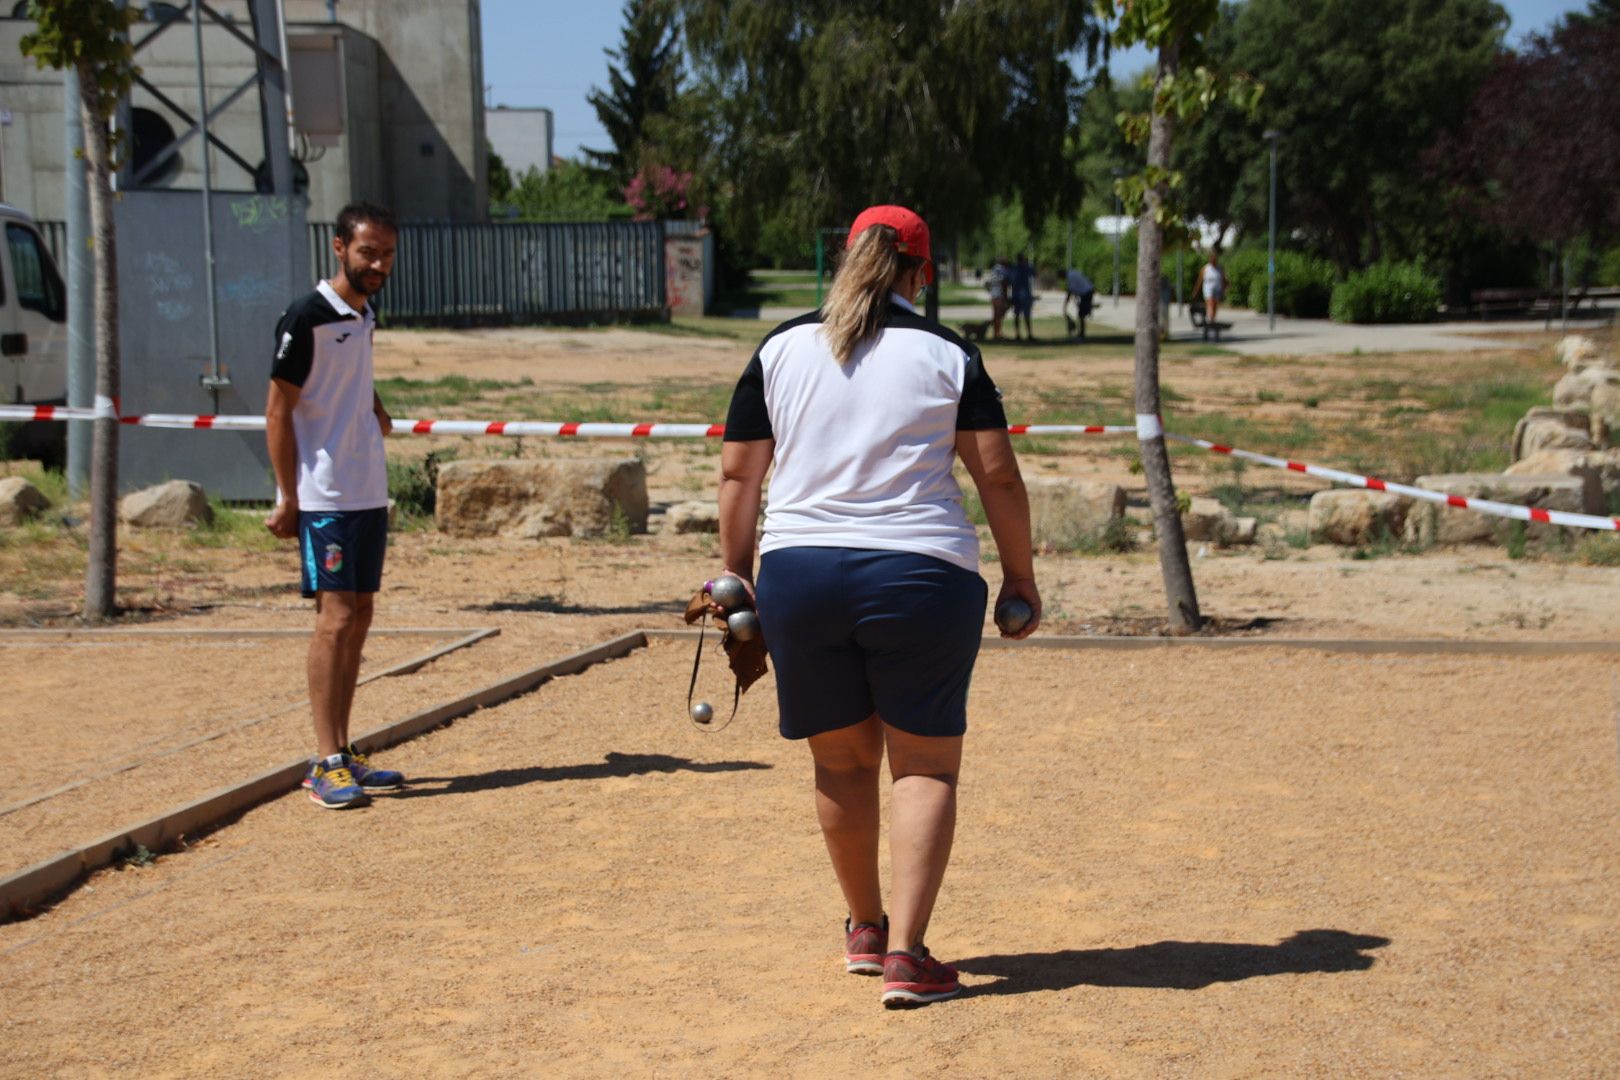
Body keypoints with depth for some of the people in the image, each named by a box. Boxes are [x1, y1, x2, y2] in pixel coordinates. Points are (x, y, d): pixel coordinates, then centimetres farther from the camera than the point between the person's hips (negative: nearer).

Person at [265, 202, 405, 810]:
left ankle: (343, 755, 16)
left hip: (369, 494, 8)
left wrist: (374, 409, 7)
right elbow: (277, 412, -11)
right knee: (336, 617, -10)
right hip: (324, 497, -8)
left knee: (358, 618, 9)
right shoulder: (308, 318, -11)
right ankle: (327, 764, -7)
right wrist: (288, 498, -14)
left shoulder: (366, 317, 12)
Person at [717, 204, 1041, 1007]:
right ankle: (905, 954, -3)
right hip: (920, 578, -3)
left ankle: (865, 928, 32)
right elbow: (998, 475, -1)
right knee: (925, 765, 5)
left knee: (842, 758, 17)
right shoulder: (947, 355, 2)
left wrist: (734, 574, 15)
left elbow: (738, 473, 8)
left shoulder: (781, 349, 8)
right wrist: (1020, 577, 8)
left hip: (798, 574, 3)